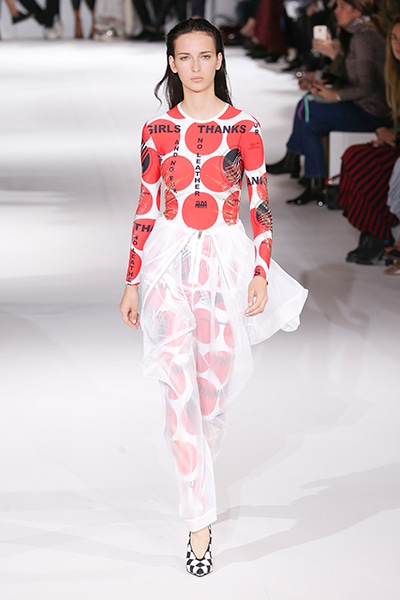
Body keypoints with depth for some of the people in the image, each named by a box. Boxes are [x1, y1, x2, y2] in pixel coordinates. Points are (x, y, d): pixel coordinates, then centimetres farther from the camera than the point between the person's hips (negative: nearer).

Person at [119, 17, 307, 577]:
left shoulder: (243, 127, 0)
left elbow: (260, 204, 2)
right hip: (170, 262, 0)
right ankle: (201, 519, -2)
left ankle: (196, 478, 34)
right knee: (180, 389, -8)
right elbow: (147, 208, 7)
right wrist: (132, 283, 6)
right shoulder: (157, 130, 4)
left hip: (226, 262, 0)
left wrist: (262, 273, -6)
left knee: (214, 388, 6)